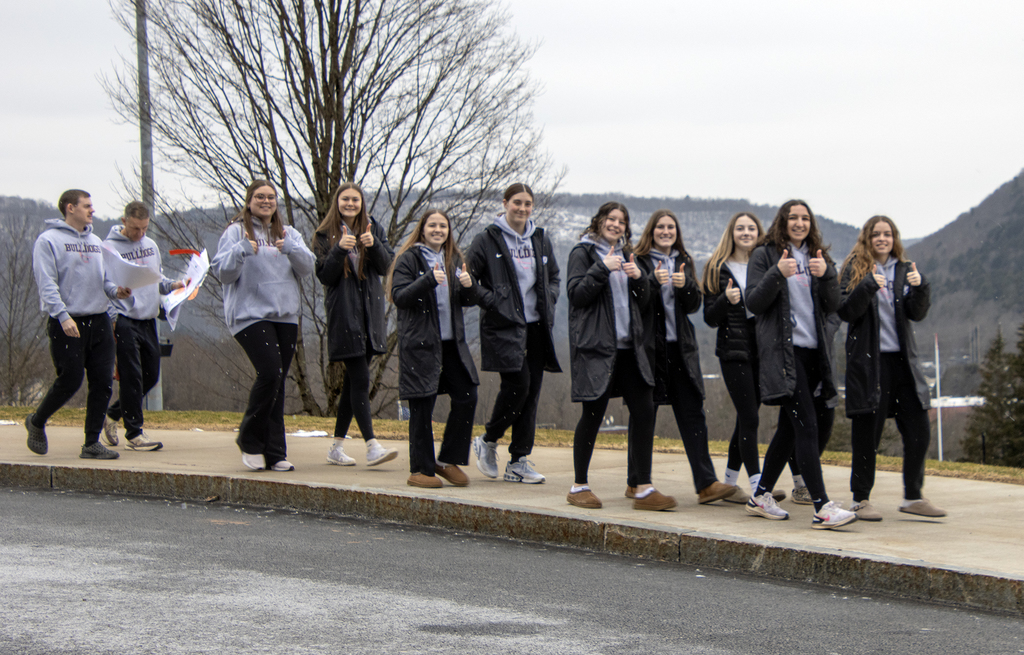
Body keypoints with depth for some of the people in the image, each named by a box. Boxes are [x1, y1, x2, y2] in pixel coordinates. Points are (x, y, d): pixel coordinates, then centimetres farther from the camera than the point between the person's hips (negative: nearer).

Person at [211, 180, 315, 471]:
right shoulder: (236, 232, 4)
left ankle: (275, 453, 8)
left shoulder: (289, 234, 16)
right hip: (250, 314, -5)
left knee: (277, 383, 4)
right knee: (270, 372, -20)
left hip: (286, 316, 5)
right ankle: (249, 439, -3)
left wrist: (290, 248, -16)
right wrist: (242, 250, -22)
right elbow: (223, 272, -6)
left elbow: (307, 267, 2)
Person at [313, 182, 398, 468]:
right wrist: (340, 249, -20)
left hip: (370, 313, 4)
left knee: (353, 381, 8)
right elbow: (324, 276, -6)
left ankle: (337, 446, 16)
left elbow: (386, 267, 3)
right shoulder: (325, 235, 2)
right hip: (343, 313, -4)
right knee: (360, 380, -12)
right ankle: (372, 446, -16)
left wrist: (374, 245, -15)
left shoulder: (374, 229, 11)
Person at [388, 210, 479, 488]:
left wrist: (469, 286, -4)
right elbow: (399, 296, -14)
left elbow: (466, 301, 18)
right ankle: (420, 470, 6)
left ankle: (448, 460, 14)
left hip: (452, 343, 6)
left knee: (467, 398, 1)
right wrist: (429, 280, -26)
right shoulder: (409, 259, -3)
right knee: (422, 407, -3)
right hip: (420, 345, -6)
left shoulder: (454, 259, 14)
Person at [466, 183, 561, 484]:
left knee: (532, 391, 2)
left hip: (536, 326, 6)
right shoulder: (488, 239, -2)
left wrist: (548, 299, 8)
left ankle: (519, 462, 7)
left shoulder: (540, 239, 13)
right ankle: (488, 441, 9)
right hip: (504, 326, -5)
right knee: (517, 384, -16)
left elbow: (554, 276, 26)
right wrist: (490, 301, -11)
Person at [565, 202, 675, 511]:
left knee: (644, 411, -4)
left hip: (629, 346, 6)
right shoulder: (583, 253, 3)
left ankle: (643, 488, -2)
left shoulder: (626, 255, 21)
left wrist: (639, 278, -3)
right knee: (593, 414, -2)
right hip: (596, 346, -6)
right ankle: (579, 486, 10)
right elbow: (576, 294, -9)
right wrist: (603, 269, -17)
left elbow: (644, 303, 17)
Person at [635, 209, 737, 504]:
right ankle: (636, 483, 12)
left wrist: (685, 285, -11)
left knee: (692, 413, -2)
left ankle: (706, 484, -6)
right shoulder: (640, 261, 0)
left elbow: (694, 305, 8)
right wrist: (654, 282, -23)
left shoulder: (684, 261, 15)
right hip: (649, 346, -4)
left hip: (680, 347, 4)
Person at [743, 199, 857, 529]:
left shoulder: (818, 257, 16)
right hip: (782, 350, -6)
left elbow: (833, 305, 8)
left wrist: (825, 275, -10)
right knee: (806, 425, -15)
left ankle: (761, 496, 24)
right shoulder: (765, 255, 1)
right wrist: (777, 273, -19)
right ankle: (823, 508, -20)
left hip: (812, 350, 6)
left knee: (791, 426, 11)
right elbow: (754, 303, -6)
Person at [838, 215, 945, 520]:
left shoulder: (904, 269, 12)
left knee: (919, 430, 1)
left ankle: (913, 497, 13)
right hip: (868, 360, -4)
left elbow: (917, 314, 4)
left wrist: (919, 287, -13)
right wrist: (868, 286, -21)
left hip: (902, 358, 4)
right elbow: (846, 312, -7)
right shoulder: (856, 269, 3)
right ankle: (861, 499, 8)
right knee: (867, 432, -2)